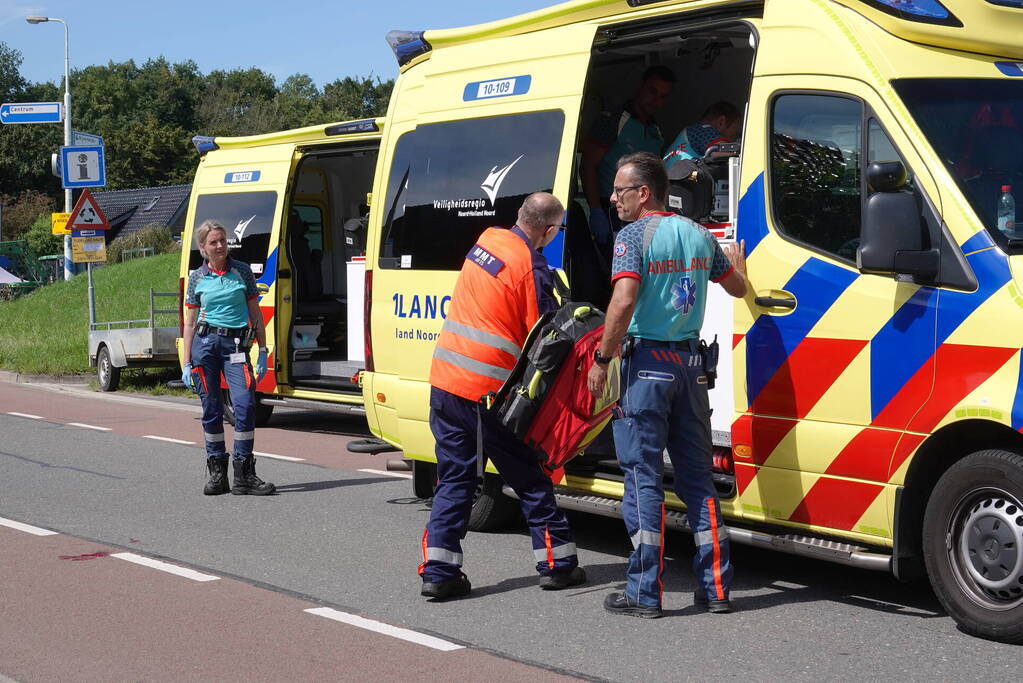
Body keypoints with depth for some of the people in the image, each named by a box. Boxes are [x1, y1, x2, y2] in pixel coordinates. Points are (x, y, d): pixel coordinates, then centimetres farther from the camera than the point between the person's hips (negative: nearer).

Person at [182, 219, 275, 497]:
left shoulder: (242, 271, 6)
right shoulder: (197, 277, 7)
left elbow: (255, 313, 9)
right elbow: (190, 322, 9)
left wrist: (262, 352, 3)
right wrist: (186, 363, 3)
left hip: (236, 344, 0)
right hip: (205, 342, 0)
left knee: (245, 404, -13)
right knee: (211, 409, 2)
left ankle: (244, 475, -7)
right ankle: (217, 473, 12)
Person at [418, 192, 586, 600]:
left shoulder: (486, 240, 9)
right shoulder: (532, 267, -12)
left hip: (446, 378, 6)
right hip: (487, 388, -6)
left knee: (454, 479, 11)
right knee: (529, 479, 8)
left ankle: (438, 570, 5)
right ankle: (557, 564, 17)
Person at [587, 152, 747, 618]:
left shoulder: (634, 235, -9)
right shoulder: (699, 236, 11)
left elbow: (623, 302, -21)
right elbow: (738, 288, 24)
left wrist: (601, 360, -13)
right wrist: (736, 263, 45)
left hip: (648, 361, -6)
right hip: (691, 362, 6)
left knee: (643, 477, -1)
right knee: (697, 476, 12)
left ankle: (643, 593, 0)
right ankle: (715, 587, 13)